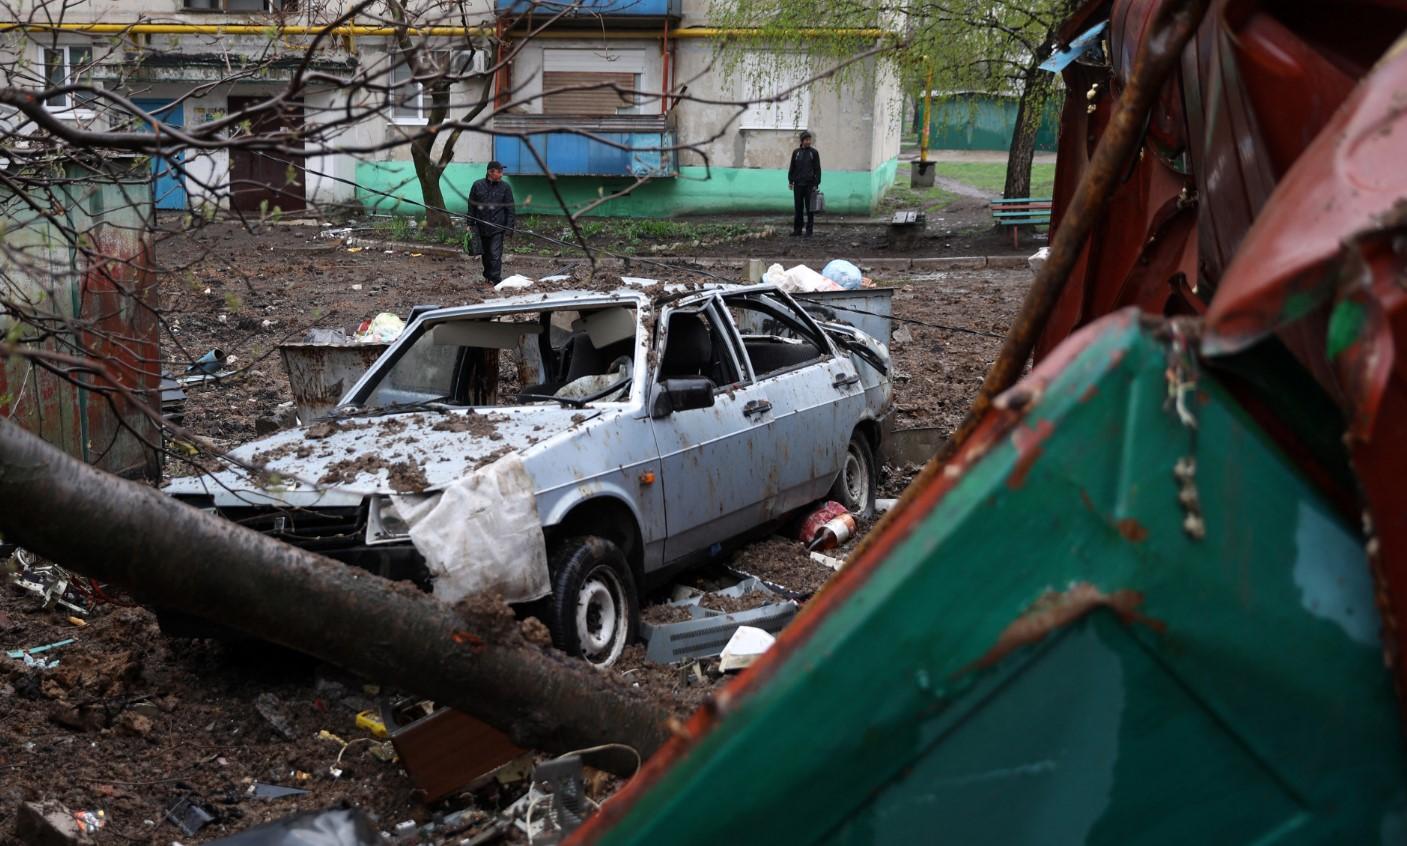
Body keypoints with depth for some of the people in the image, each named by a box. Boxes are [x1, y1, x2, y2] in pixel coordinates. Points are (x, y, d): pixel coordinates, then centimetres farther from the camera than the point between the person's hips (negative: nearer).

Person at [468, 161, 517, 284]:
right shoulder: (478, 186, 2)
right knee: (485, 253, 14)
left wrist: (509, 225, -4)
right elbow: (471, 206, 8)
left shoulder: (505, 187, 1)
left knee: (495, 254, -10)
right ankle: (488, 274, 30)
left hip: (497, 227, -2)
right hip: (481, 227, 2)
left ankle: (495, 279, -9)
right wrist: (470, 223, 6)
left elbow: (510, 208, 2)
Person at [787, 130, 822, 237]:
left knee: (810, 208, -1)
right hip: (798, 184, 2)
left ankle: (809, 231, 3)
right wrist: (790, 181, 5)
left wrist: (816, 184, -6)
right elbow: (792, 168, 13)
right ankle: (797, 230, 9)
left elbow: (817, 169, 1)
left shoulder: (814, 152, 3)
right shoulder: (796, 152, 9)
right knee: (798, 208, 4)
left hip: (809, 184, -2)